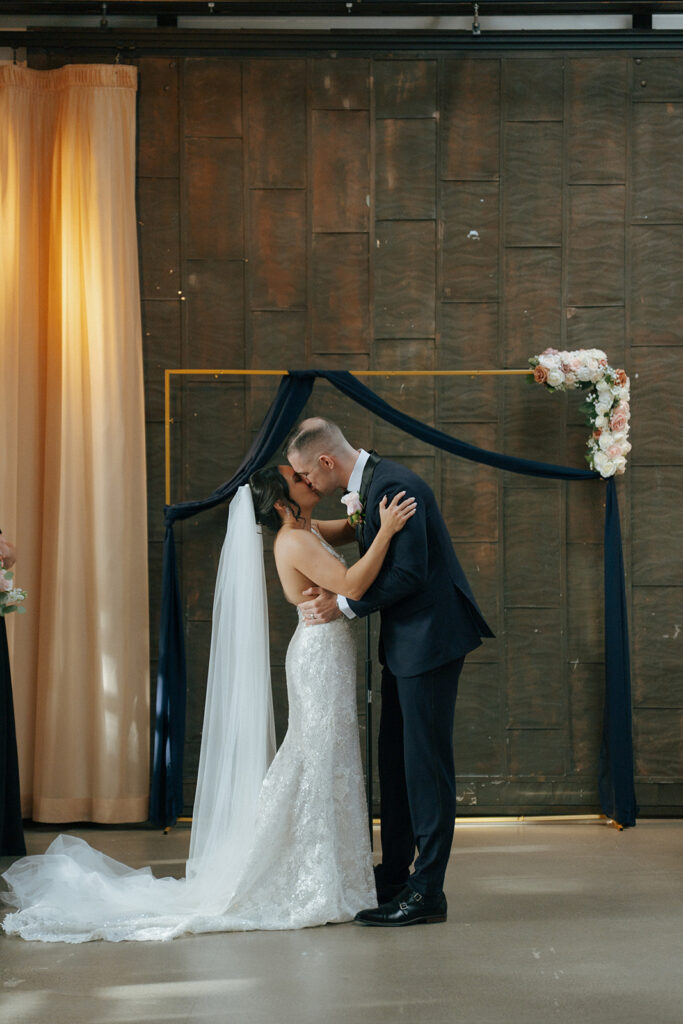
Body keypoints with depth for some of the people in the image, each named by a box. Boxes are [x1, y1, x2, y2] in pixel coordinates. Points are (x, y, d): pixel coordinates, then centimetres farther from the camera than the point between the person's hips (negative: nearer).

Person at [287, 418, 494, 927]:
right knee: (395, 759, 15)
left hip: (430, 637, -11)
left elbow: (409, 574, -24)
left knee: (426, 761, -6)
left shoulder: (393, 486, -20)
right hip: (406, 641, 11)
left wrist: (345, 604, -14)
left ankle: (427, 892, -1)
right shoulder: (369, 482, 11)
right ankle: (393, 876, 25)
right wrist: (337, 592, 0)